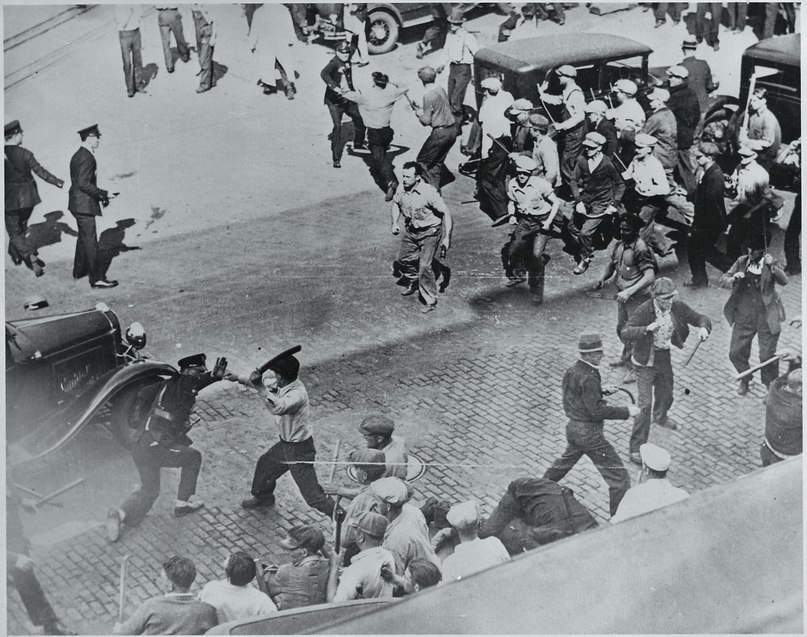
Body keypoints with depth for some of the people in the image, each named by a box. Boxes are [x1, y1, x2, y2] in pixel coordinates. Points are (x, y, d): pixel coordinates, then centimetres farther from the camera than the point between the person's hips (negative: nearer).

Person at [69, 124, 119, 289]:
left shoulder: (77, 155, 13)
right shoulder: (87, 158, -19)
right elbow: (84, 184, -25)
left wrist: (100, 196, 15)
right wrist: (104, 194, -18)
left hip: (77, 202, 11)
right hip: (84, 205, -11)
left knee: (84, 237, 23)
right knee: (90, 241, -7)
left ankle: (79, 270, 36)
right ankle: (97, 278, -5)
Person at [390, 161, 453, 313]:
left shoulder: (428, 192, -28)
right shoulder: (401, 189, -11)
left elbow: (446, 213, -22)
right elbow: (396, 203, 14)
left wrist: (447, 238, -26)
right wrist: (395, 223, 1)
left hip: (430, 232, -6)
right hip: (411, 231, 6)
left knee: (424, 265, -16)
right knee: (401, 259, 17)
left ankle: (431, 301, 0)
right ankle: (413, 281, 48)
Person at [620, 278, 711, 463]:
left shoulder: (678, 307, -11)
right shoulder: (644, 311, -25)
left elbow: (701, 318, -3)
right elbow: (625, 333, -30)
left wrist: (703, 328, -27)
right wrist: (646, 329, -46)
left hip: (665, 359, 6)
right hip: (645, 362, -6)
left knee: (666, 395, 28)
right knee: (645, 404, -12)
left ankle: (660, 417, 64)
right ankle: (636, 448, -4)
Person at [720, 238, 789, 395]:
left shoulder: (772, 263, -8)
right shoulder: (741, 262, 0)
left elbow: (784, 281, -22)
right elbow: (723, 281, -1)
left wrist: (772, 266, -37)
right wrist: (733, 279, -23)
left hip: (766, 320, -3)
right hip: (744, 318, 3)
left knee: (767, 357, 4)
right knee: (735, 353, 8)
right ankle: (745, 379, 36)